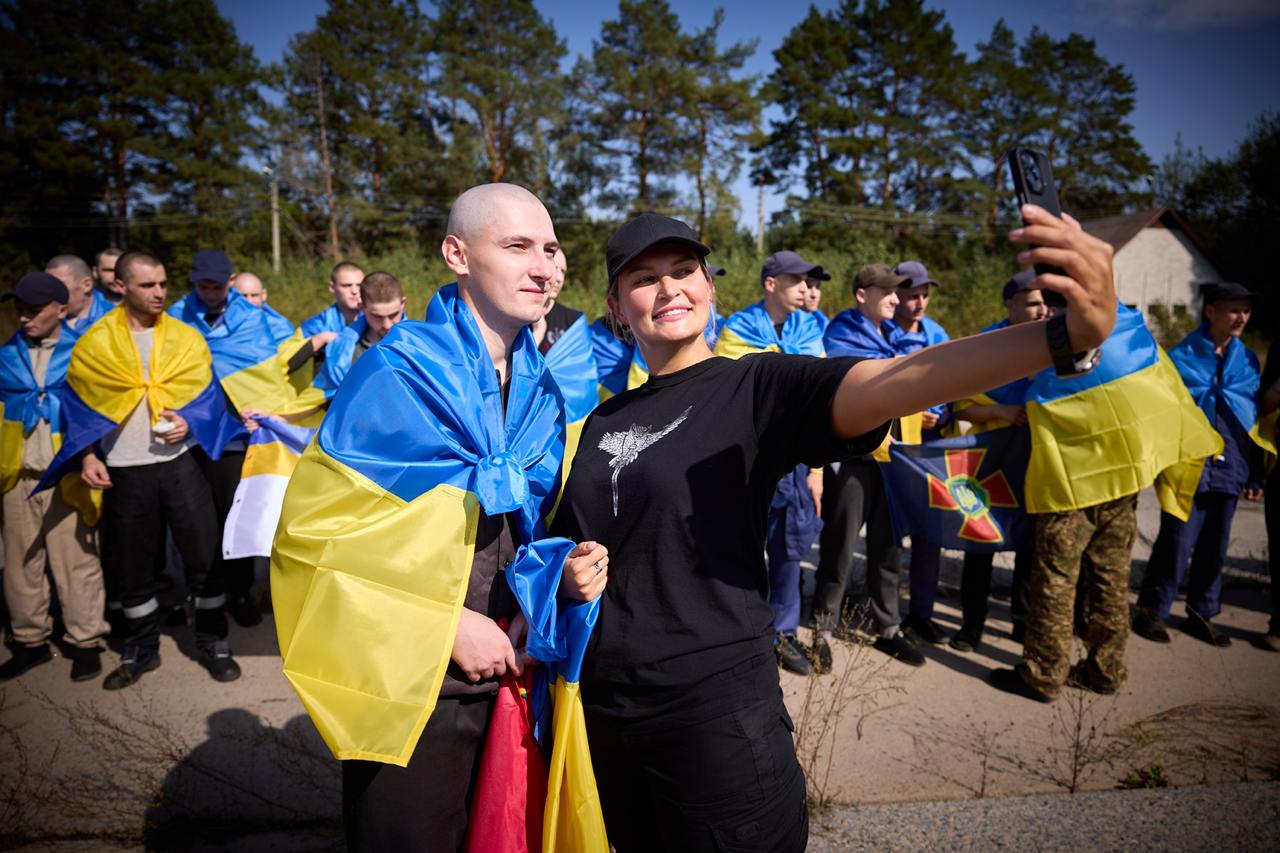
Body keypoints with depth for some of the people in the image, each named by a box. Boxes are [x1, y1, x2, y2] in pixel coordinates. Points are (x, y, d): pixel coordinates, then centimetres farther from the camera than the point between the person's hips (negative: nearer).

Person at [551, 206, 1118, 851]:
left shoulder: (757, 387, -9)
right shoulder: (601, 423, 7)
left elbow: (887, 384, -27)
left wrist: (1068, 333, -42)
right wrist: (565, 575, -10)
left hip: (718, 710, -5)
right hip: (601, 709, 6)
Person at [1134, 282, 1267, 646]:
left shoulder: (1248, 361, 9)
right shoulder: (1182, 357, -3)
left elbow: (1255, 418, 12)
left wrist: (1255, 474, 9)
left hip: (1229, 468, 5)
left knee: (1215, 547, 12)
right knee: (1177, 543, -4)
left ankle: (1201, 614, 25)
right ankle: (1151, 611, 9)